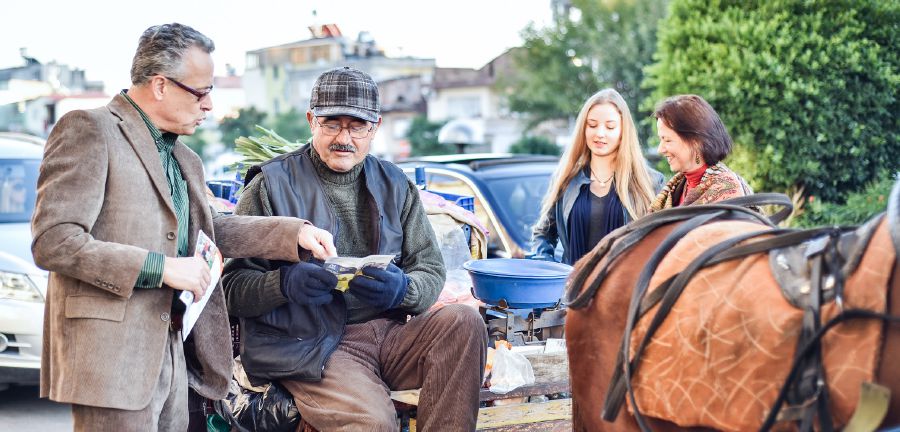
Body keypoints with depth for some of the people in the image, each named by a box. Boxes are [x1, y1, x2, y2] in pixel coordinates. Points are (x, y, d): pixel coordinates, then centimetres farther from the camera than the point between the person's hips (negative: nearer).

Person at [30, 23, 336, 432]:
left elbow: (206, 230, 28)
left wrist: (294, 232, 14)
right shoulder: (89, 130, -8)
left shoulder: (182, 158, 18)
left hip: (172, 349, 8)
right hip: (112, 354, -8)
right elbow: (52, 241, -16)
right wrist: (161, 268, -17)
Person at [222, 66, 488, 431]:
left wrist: (402, 289, -13)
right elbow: (233, 285, -2)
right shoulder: (272, 185, 1)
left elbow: (431, 269, 11)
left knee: (464, 321, -23)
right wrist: (285, 284, -24)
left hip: (387, 332, 5)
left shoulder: (395, 185, 14)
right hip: (308, 345, -5)